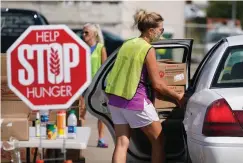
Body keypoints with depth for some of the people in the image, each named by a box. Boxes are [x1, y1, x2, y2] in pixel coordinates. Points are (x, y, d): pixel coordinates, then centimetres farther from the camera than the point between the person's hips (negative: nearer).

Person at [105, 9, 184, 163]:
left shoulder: (127, 44, 11)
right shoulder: (148, 49, -11)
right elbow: (157, 84, -11)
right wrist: (178, 97, 1)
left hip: (116, 99, 7)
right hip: (136, 101, -7)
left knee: (122, 143, 4)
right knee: (158, 140, 7)